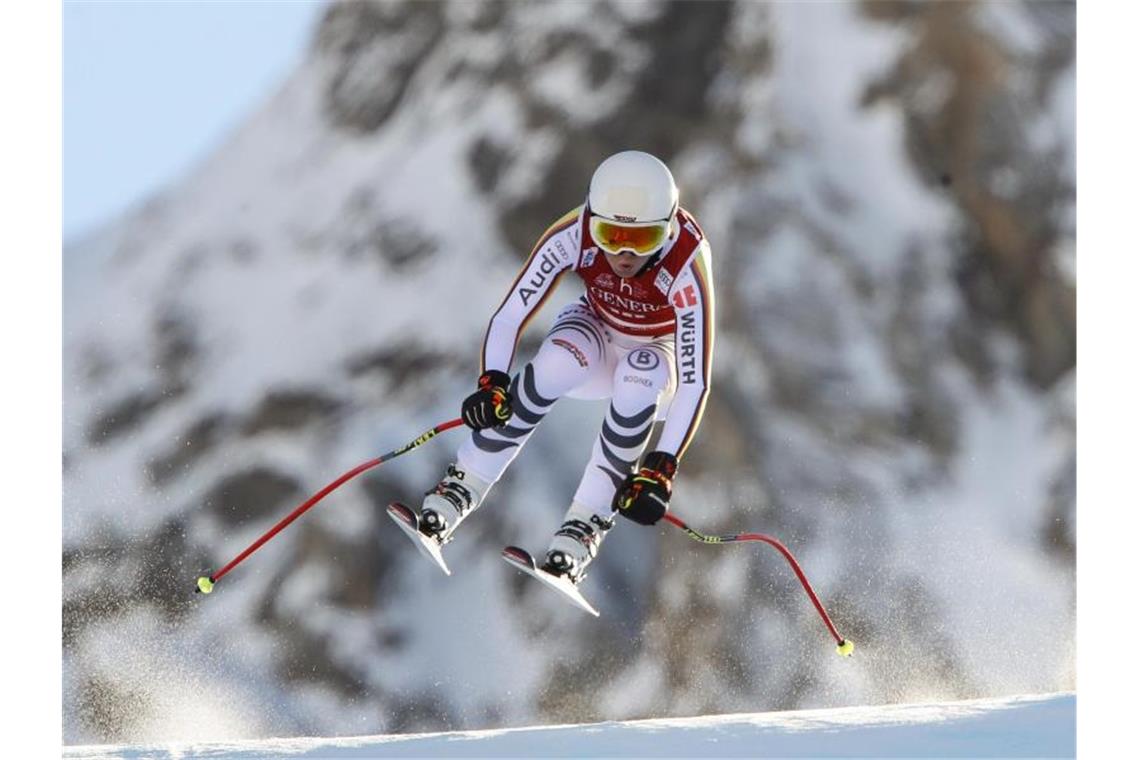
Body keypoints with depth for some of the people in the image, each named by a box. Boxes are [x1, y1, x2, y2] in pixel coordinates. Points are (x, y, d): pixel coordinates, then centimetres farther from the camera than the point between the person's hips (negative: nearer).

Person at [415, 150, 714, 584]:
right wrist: (491, 384, -43)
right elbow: (509, 316, -25)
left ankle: (586, 523, -28)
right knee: (557, 364, -35)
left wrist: (661, 470, -43)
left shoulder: (686, 264, -36)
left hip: (661, 354, -1)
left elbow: (695, 382, -35)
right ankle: (460, 488, -24)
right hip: (597, 331, 1)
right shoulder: (572, 236, -29)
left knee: (640, 378, -38)